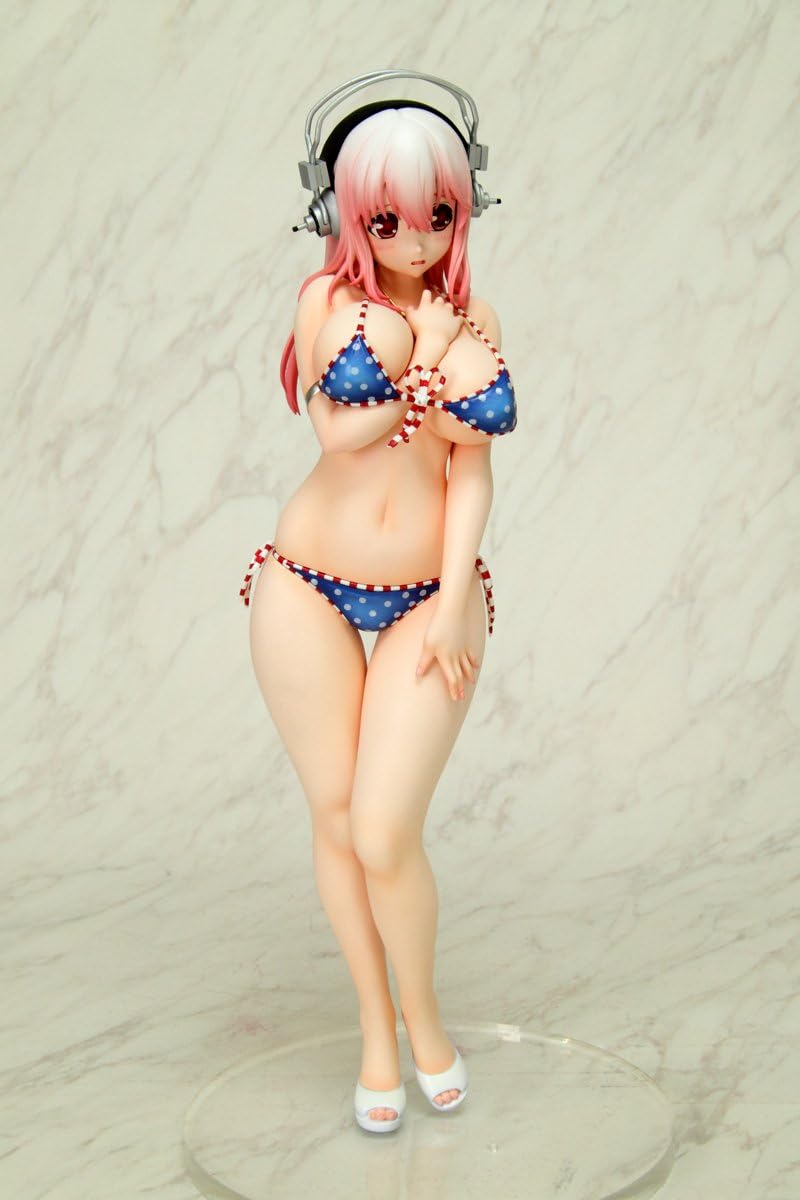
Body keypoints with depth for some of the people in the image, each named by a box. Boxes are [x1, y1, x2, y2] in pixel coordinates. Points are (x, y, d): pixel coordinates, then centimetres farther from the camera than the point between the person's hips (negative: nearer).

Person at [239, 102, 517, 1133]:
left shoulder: (474, 324, 6)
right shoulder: (332, 300, -1)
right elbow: (337, 433, -13)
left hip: (430, 601, 0)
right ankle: (375, 1026, 27)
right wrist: (437, 376, -10)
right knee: (335, 822, 7)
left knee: (386, 837, -7)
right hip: (309, 591, 0)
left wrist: (454, 601, -10)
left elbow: (470, 471, -1)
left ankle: (422, 1015, 20)